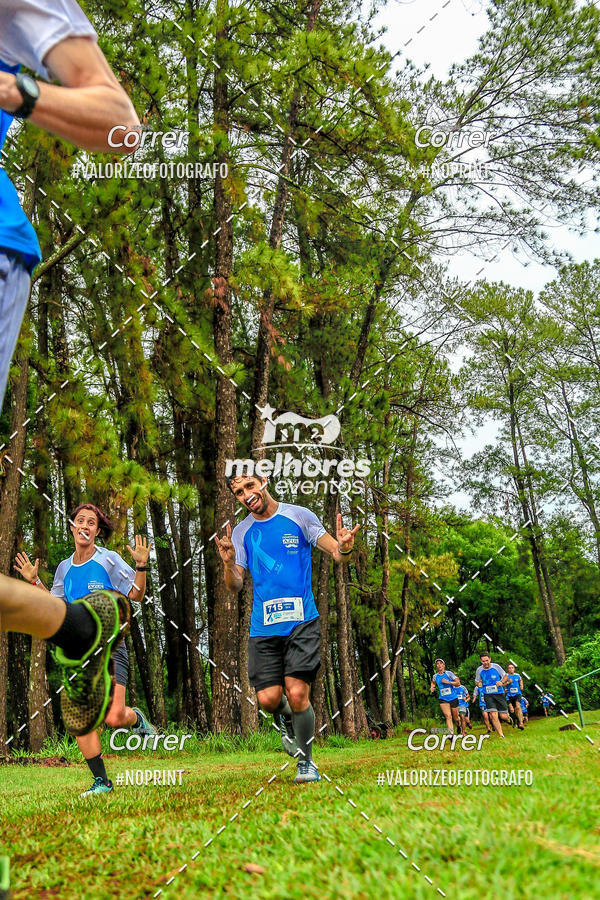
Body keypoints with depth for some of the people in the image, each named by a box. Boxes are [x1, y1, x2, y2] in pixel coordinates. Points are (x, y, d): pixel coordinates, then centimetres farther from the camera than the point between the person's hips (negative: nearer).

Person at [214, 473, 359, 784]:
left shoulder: (299, 516, 1)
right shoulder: (241, 533, 8)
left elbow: (338, 555, 2)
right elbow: (235, 585, 6)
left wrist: (344, 548, -23)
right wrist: (228, 563, -16)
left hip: (302, 621, -2)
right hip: (263, 627, 2)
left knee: (297, 694, -11)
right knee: (268, 698, -6)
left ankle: (306, 761, 14)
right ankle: (284, 719, 32)